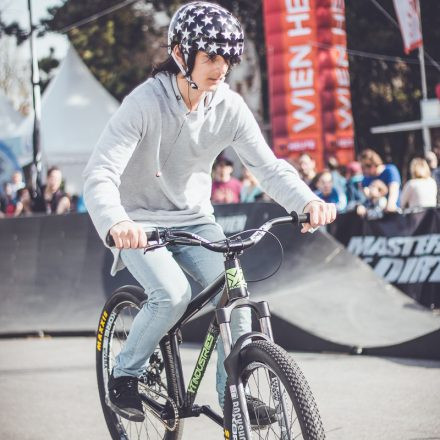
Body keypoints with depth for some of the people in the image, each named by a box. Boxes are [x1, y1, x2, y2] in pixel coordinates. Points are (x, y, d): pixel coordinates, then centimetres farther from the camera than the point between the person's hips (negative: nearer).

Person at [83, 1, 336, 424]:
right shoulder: (145, 103, -23)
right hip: (141, 223, -4)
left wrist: (308, 201, -31)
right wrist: (116, 223, -51)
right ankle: (124, 375, -2)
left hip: (195, 220, 4)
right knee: (173, 294, -26)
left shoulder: (229, 107, -10)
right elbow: (100, 174, -31)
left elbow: (268, 166, -11)